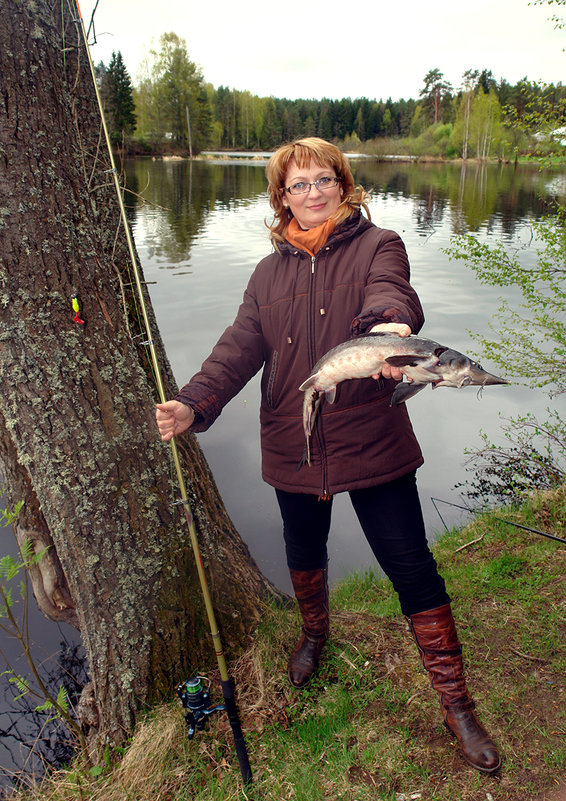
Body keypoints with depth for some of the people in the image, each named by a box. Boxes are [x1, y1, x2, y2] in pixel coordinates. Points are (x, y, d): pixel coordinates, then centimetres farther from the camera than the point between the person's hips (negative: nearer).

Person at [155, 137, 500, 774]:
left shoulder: (377, 246, -2)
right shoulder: (270, 272, 9)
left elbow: (389, 292, -25)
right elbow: (241, 345, -3)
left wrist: (390, 323, -50)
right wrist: (193, 404, -20)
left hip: (372, 443, -3)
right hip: (293, 449, 4)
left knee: (412, 568, 2)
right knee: (304, 555, 23)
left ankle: (456, 704, 21)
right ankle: (314, 631, 55)